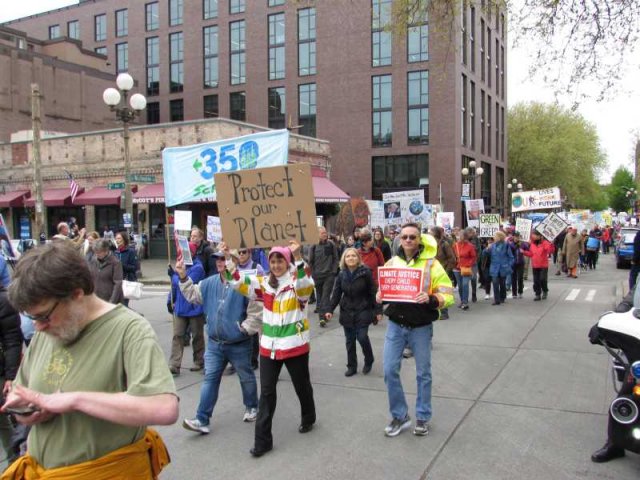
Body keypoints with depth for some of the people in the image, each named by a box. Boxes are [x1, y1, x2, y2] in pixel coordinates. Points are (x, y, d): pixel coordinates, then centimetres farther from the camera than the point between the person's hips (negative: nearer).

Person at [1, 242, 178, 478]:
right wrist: (23, 404, -8)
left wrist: (75, 399, -30)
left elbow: (165, 409, -33)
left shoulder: (130, 330, -21)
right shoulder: (46, 331, 2)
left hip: (107, 472, -6)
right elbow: (20, 390, 16)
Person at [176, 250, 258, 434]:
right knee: (210, 379, 4)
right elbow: (192, 295, 8)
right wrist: (183, 277, -3)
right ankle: (202, 420, 7)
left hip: (239, 344, -5)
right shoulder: (210, 283, 2)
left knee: (246, 377, 16)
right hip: (215, 343, 5)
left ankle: (252, 407, 38)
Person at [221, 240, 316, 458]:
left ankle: (308, 419, 44)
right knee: (266, 392, 3)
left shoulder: (297, 282, -9)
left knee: (302, 386, 17)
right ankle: (263, 440, 9)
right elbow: (240, 282, -3)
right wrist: (228, 258, -16)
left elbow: (307, 284, -32)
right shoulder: (265, 283, 4)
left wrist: (298, 257, -44)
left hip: (295, 345, -3)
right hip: (269, 346, 4)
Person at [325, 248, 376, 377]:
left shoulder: (365, 272, -8)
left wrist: (378, 310, -9)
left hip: (363, 310, -4)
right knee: (350, 340, 7)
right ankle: (351, 366, 19)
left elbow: (373, 292, -7)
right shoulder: (341, 275, 2)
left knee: (362, 337, -10)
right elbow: (336, 293, 3)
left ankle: (368, 361, 16)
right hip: (347, 312, 4)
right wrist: (331, 310, -5)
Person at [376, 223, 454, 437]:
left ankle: (422, 417, 27)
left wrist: (431, 299, -30)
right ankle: (400, 416, 20)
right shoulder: (392, 262, 4)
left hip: (421, 327, -3)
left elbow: (448, 295, -10)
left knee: (423, 373, 10)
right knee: (390, 370, 2)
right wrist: (380, 296, -7)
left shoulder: (431, 264, -8)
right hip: (395, 325, 3)